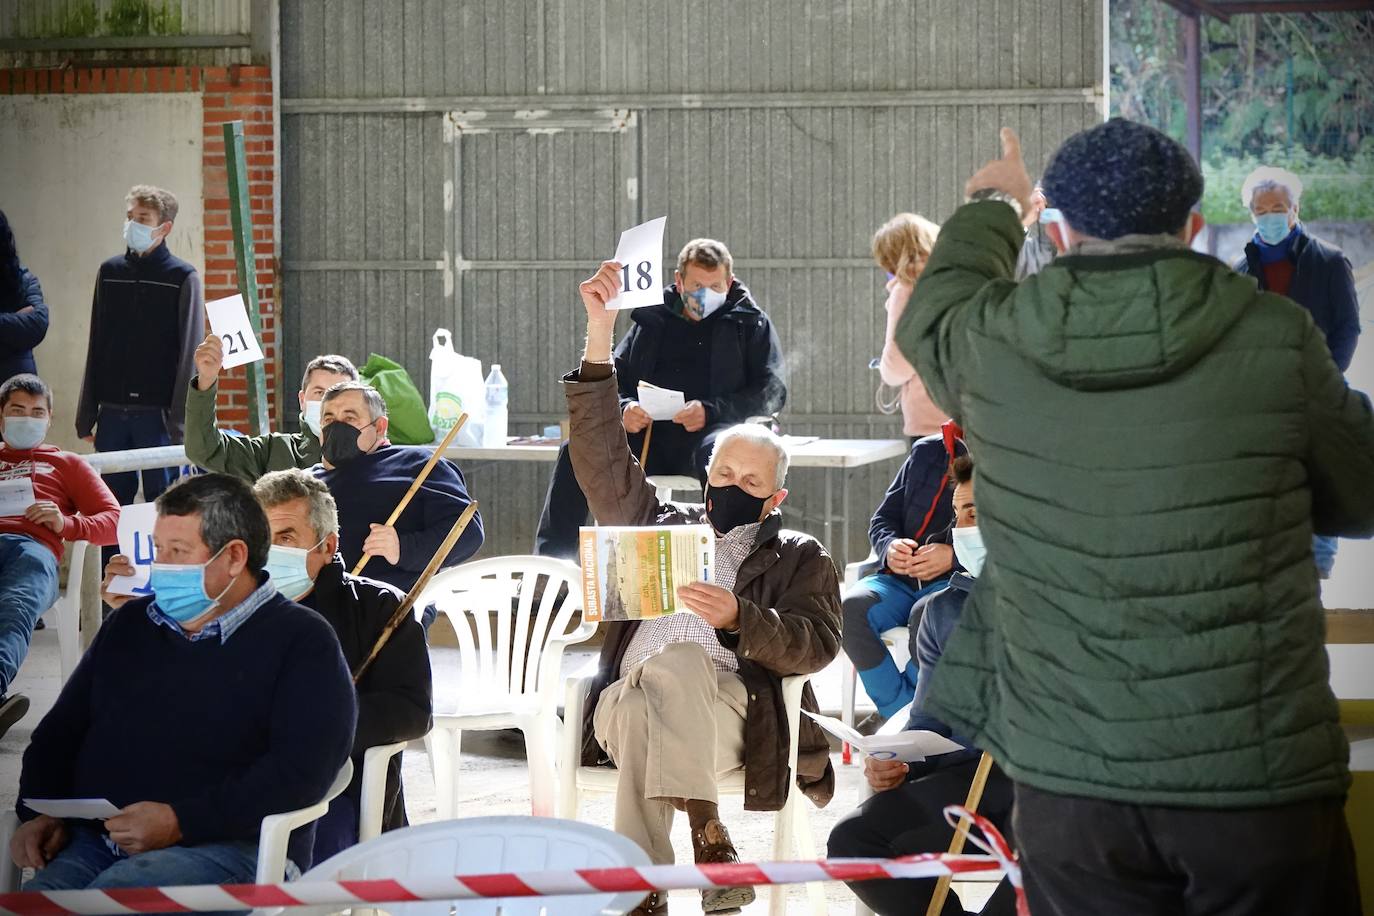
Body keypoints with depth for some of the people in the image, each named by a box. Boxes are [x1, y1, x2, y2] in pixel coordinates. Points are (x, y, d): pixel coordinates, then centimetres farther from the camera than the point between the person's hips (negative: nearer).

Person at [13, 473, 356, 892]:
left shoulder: (301, 641, 3)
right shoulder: (130, 623, 23)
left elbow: (303, 768, -11)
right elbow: (59, 732, 28)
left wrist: (182, 821, -18)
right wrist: (40, 813, 7)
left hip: (229, 845, -5)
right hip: (89, 842, 5)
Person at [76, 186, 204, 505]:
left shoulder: (182, 278, -2)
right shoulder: (110, 272, 10)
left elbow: (189, 354, -4)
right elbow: (96, 348, 13)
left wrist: (180, 422, -9)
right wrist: (86, 415, 10)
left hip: (158, 414, -4)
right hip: (112, 413, 4)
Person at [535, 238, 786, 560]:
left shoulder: (751, 324, 14)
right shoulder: (653, 320, 21)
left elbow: (772, 391, 2)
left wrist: (711, 411, -14)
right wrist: (624, 408, -6)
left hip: (712, 431, -3)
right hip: (648, 433, 3)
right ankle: (550, 560, -27)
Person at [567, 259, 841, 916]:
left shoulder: (799, 558, 22)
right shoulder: (666, 527, 30)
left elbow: (816, 644, 5)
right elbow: (603, 463, 19)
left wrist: (738, 618, -14)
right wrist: (600, 337, 10)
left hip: (727, 709, -2)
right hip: (624, 704, 2)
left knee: (676, 661, -37)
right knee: (645, 705, -36)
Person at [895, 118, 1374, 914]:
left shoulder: (992, 349, -1)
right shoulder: (1276, 337, -8)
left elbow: (935, 309, 24)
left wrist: (993, 210, 42)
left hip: (1070, 786, 2)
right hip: (1261, 782, -2)